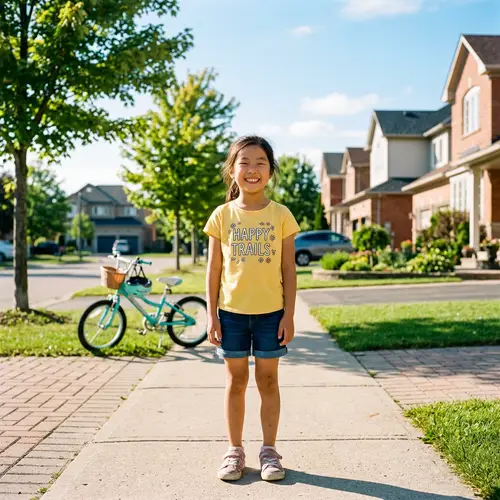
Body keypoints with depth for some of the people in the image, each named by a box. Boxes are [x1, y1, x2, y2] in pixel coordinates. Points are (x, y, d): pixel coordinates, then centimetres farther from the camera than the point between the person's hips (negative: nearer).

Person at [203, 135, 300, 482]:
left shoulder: (281, 215, -1)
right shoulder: (223, 215, 1)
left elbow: (289, 269, 0)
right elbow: (215, 269, 2)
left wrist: (289, 315, -4)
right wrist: (212, 315, -2)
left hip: (270, 312, -1)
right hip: (231, 312, 1)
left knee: (268, 380, 9)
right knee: (236, 380, 10)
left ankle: (269, 450, 22)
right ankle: (235, 451, 22)